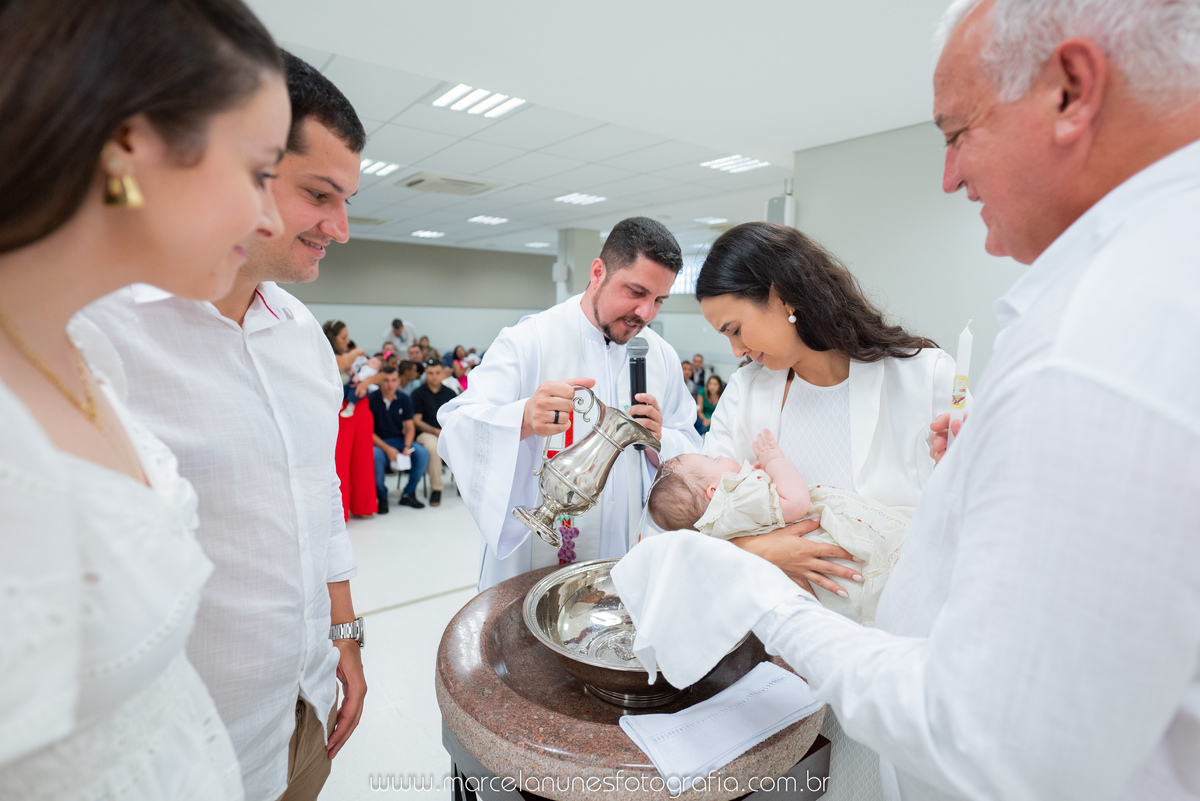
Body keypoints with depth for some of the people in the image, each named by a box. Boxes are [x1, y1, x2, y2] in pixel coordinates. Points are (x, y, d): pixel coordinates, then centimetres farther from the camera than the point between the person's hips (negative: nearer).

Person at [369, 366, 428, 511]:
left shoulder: (405, 400, 3)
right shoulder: (371, 400, -8)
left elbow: (409, 427, 3)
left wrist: (407, 447, -16)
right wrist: (387, 449, -22)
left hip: (399, 440, 3)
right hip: (378, 442, -3)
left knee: (423, 453, -23)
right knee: (376, 455, -37)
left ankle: (408, 493, -3)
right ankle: (382, 495, -11)